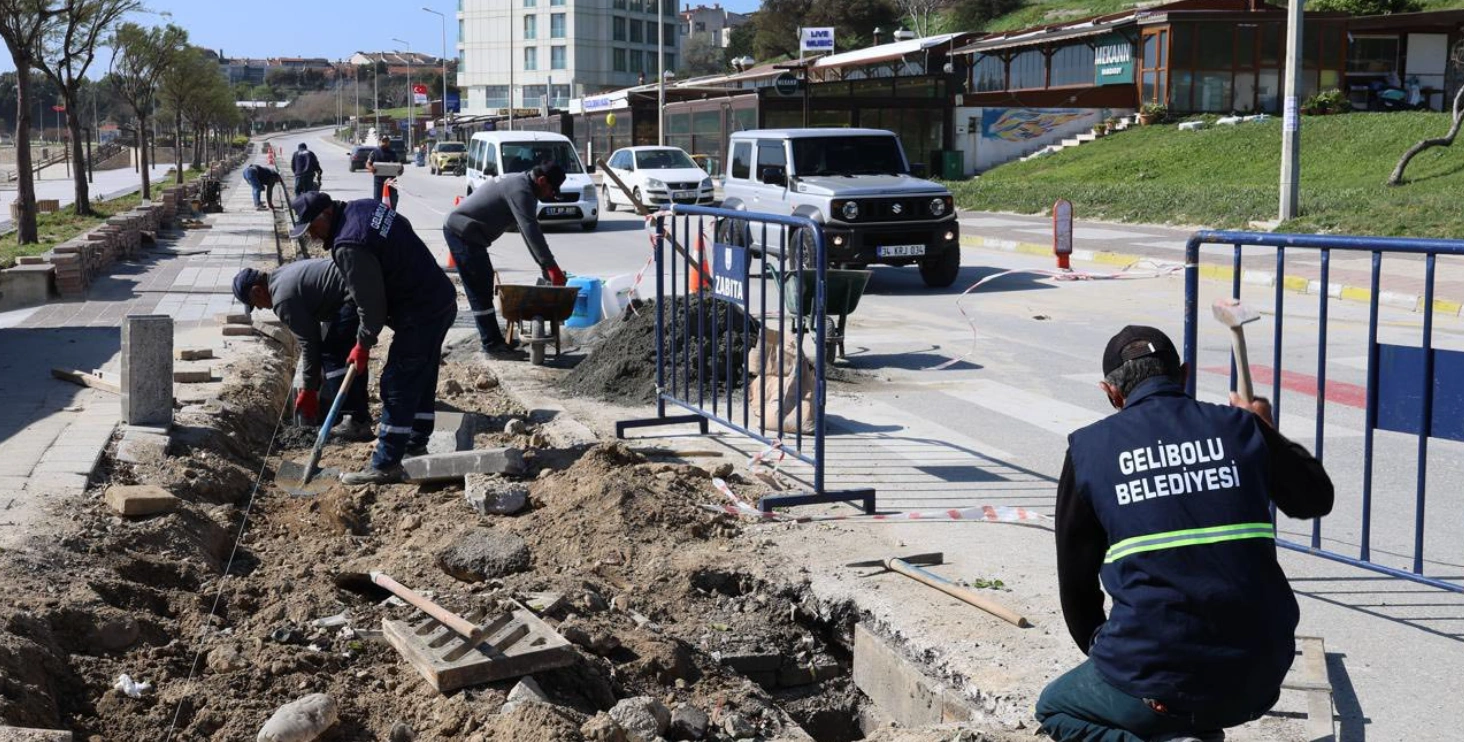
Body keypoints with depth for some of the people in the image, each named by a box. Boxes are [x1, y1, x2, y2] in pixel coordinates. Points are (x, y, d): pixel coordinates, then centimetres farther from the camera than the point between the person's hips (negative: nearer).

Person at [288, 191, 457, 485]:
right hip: (443, 299, 10)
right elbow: (405, 227, 23)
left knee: (397, 386, -4)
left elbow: (370, 303, -18)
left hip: (420, 315, -10)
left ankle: (385, 466, 0)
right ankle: (415, 446, 32)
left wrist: (363, 344, -2)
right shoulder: (364, 207, 7)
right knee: (422, 381, 20)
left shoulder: (349, 246, -22)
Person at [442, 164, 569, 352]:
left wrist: (546, 267, 14)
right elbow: (531, 231, -28)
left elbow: (529, 231, 18)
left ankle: (492, 339, 19)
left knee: (482, 287, 14)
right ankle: (492, 343, -6)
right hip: (462, 232, -11)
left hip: (461, 230, 11)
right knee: (480, 288, -8)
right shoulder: (520, 190, -20)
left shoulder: (521, 185, 14)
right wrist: (551, 267, -29)